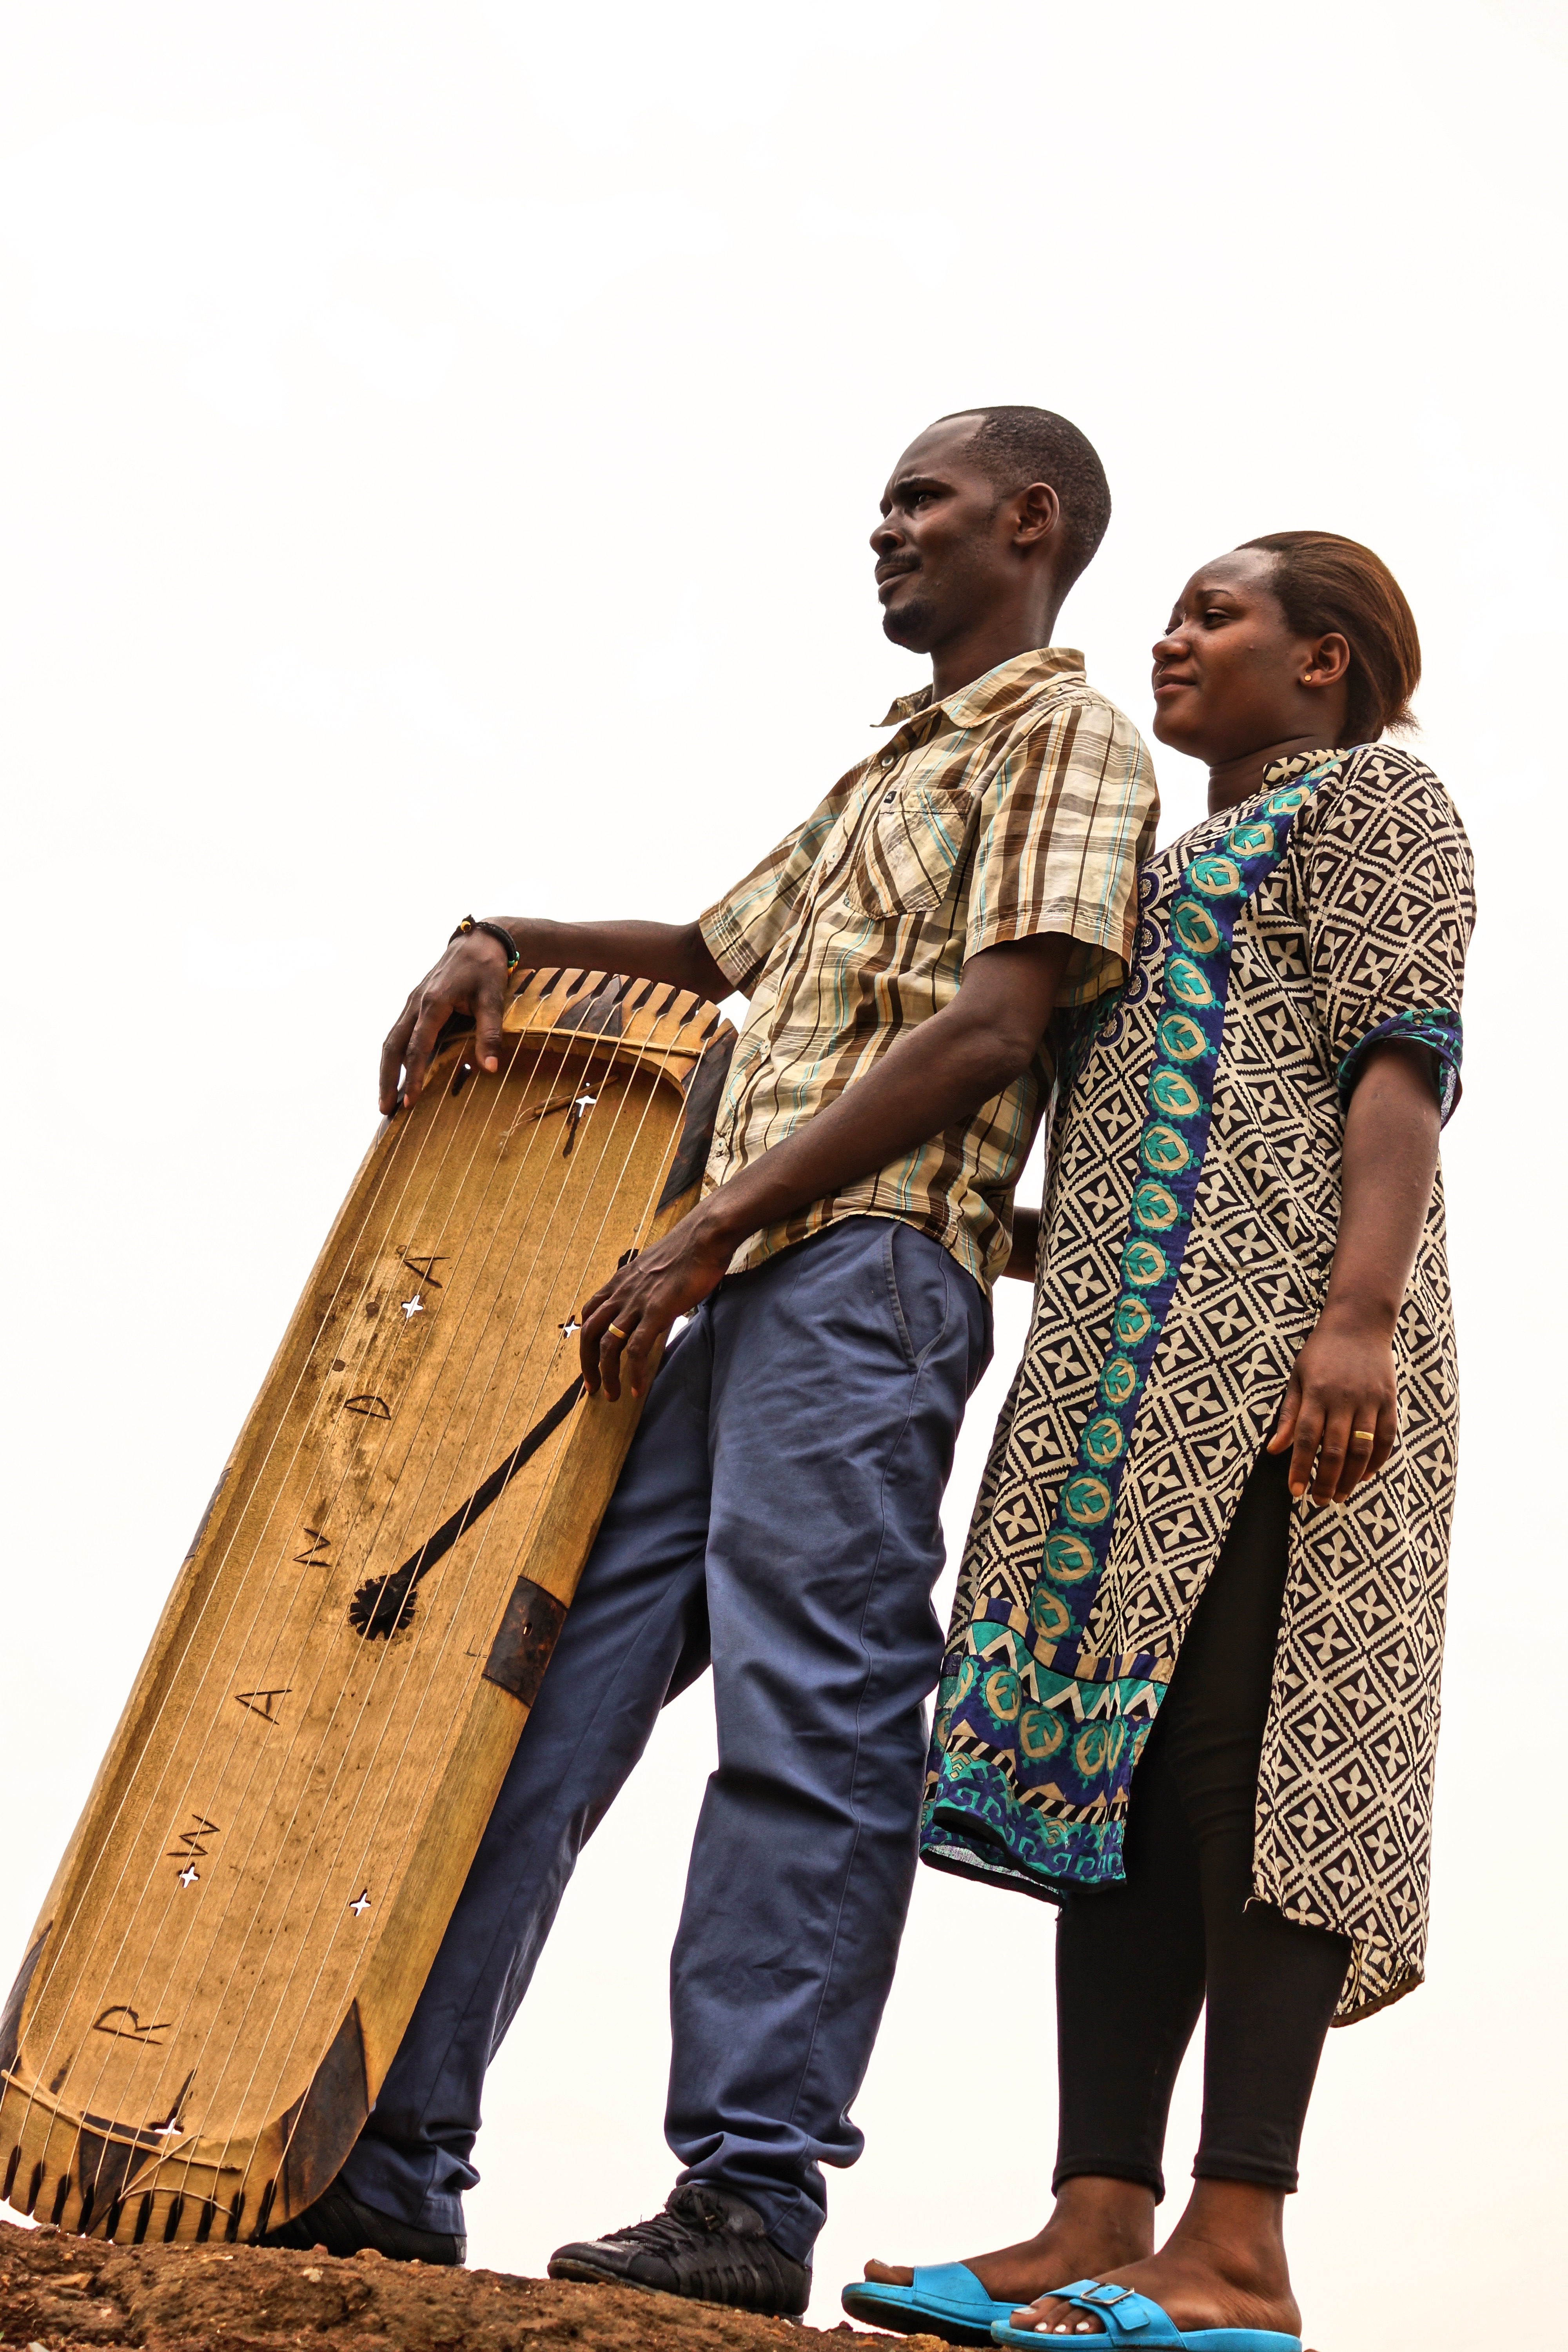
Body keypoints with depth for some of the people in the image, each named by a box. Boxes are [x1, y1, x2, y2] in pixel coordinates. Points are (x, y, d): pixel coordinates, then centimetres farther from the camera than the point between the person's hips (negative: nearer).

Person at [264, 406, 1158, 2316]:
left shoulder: (1065, 735, 2)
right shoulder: (886, 773, 31)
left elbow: (990, 1029, -11)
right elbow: (707, 952, 39)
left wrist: (707, 1226, -15)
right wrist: (496, 944, 21)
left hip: (868, 1271, -9)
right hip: (739, 1298, 9)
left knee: (806, 1717, -13)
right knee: (548, 1683, 2)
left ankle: (752, 2197, -12)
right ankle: (389, 2163, 3)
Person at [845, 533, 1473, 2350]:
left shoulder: (1366, 798, 7)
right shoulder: (1189, 870, 33)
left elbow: (1402, 1062, -9)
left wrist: (1363, 1317, -22)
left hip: (1275, 1313, -9)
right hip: (1139, 1339, 9)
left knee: (1233, 1731, -17)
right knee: (1119, 1745, -3)